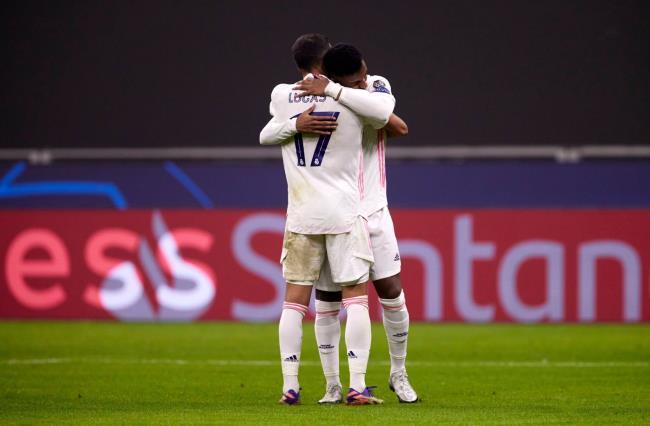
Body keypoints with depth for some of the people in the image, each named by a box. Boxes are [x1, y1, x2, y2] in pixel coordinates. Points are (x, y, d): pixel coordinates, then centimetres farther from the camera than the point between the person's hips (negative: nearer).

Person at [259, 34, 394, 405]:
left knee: (294, 300, 7)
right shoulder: (353, 102, -6)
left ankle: (290, 386, 5)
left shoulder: (281, 97, 2)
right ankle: (358, 386, -5)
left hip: (301, 216, 3)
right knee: (356, 298, 1)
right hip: (344, 214, -3)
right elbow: (387, 115, 12)